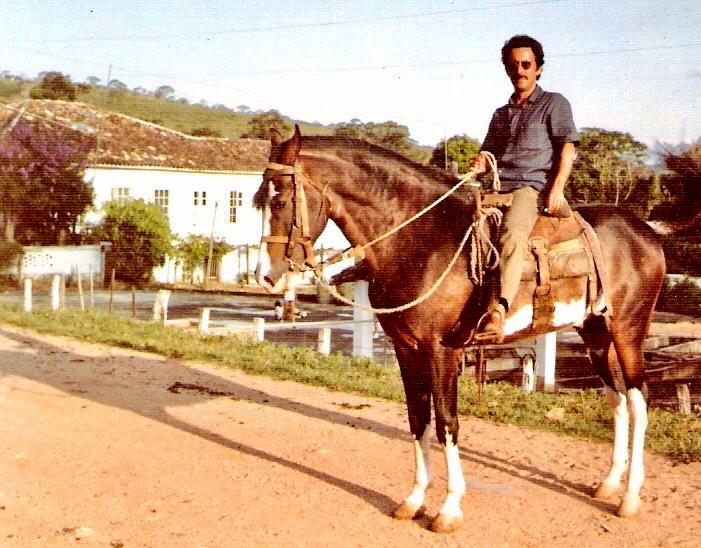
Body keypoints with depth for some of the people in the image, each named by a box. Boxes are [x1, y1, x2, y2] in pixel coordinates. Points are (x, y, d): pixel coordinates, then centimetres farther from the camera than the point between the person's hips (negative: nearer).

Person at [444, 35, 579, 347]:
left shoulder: (554, 104, 11)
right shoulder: (501, 114, 28)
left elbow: (567, 148, 1)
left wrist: (557, 188, -14)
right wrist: (480, 165, 4)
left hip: (534, 186, -6)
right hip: (498, 189, 6)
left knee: (511, 235, -36)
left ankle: (497, 312, -51)